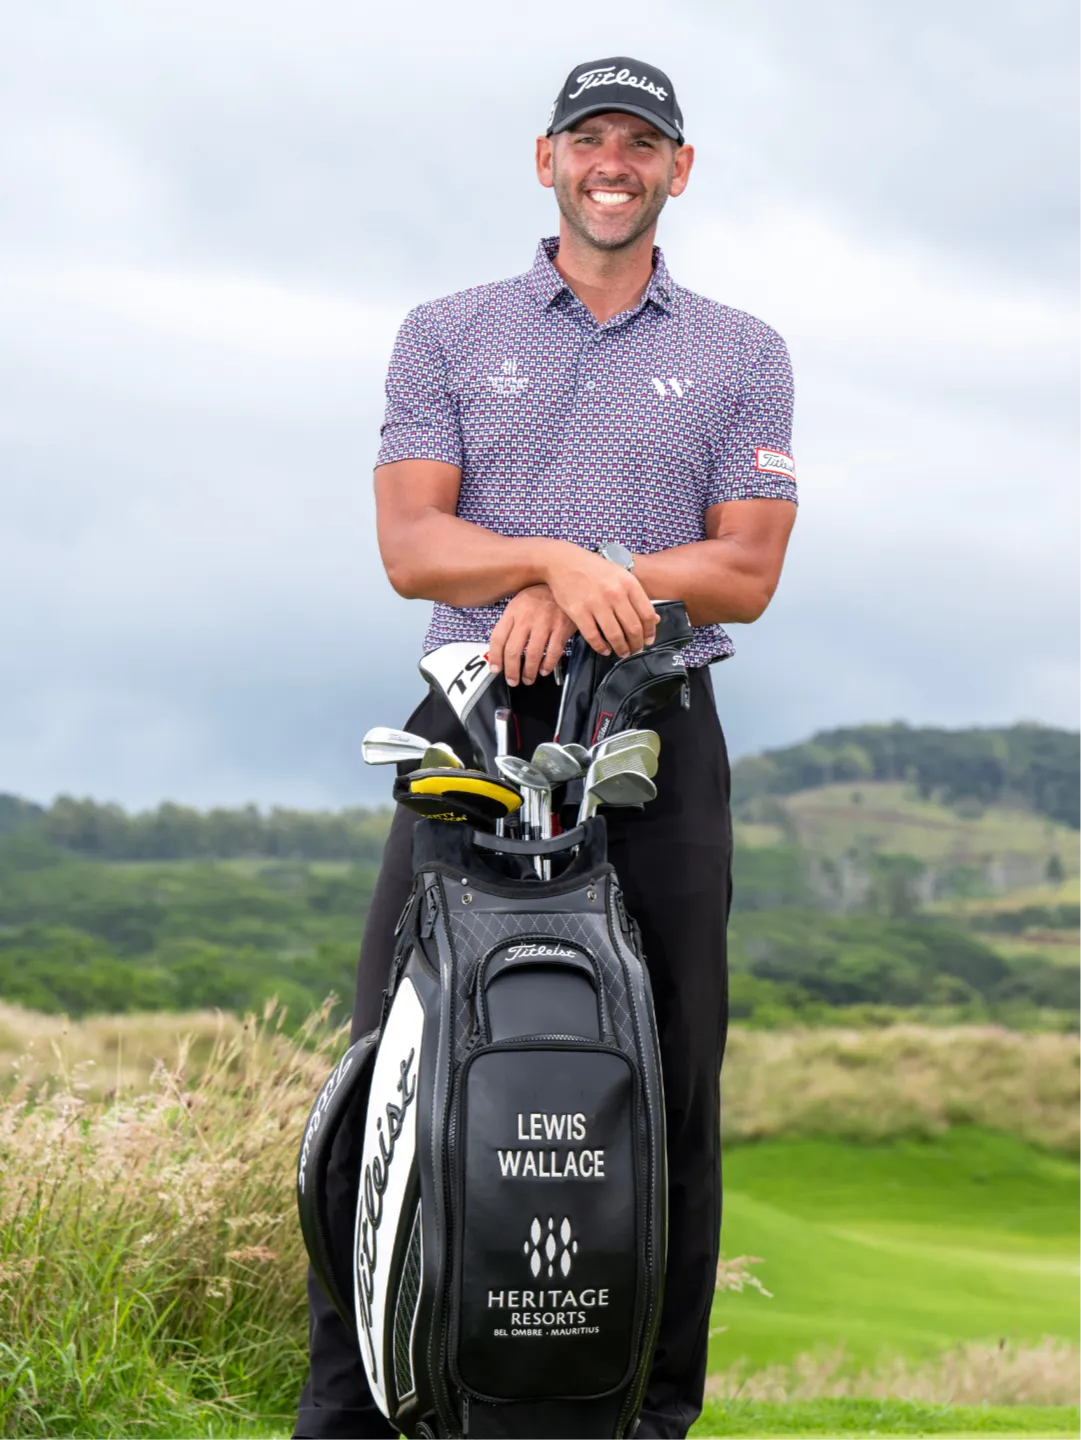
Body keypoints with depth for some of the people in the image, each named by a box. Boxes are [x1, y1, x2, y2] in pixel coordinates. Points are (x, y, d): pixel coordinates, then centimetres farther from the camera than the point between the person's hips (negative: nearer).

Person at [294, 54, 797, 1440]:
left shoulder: (742, 354, 12)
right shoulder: (447, 336, 11)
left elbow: (746, 572, 1)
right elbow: (411, 545, -1)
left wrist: (576, 592, -14)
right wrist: (558, 556, -20)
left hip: (657, 737, 1)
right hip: (473, 725, 0)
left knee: (672, 1085, 0)